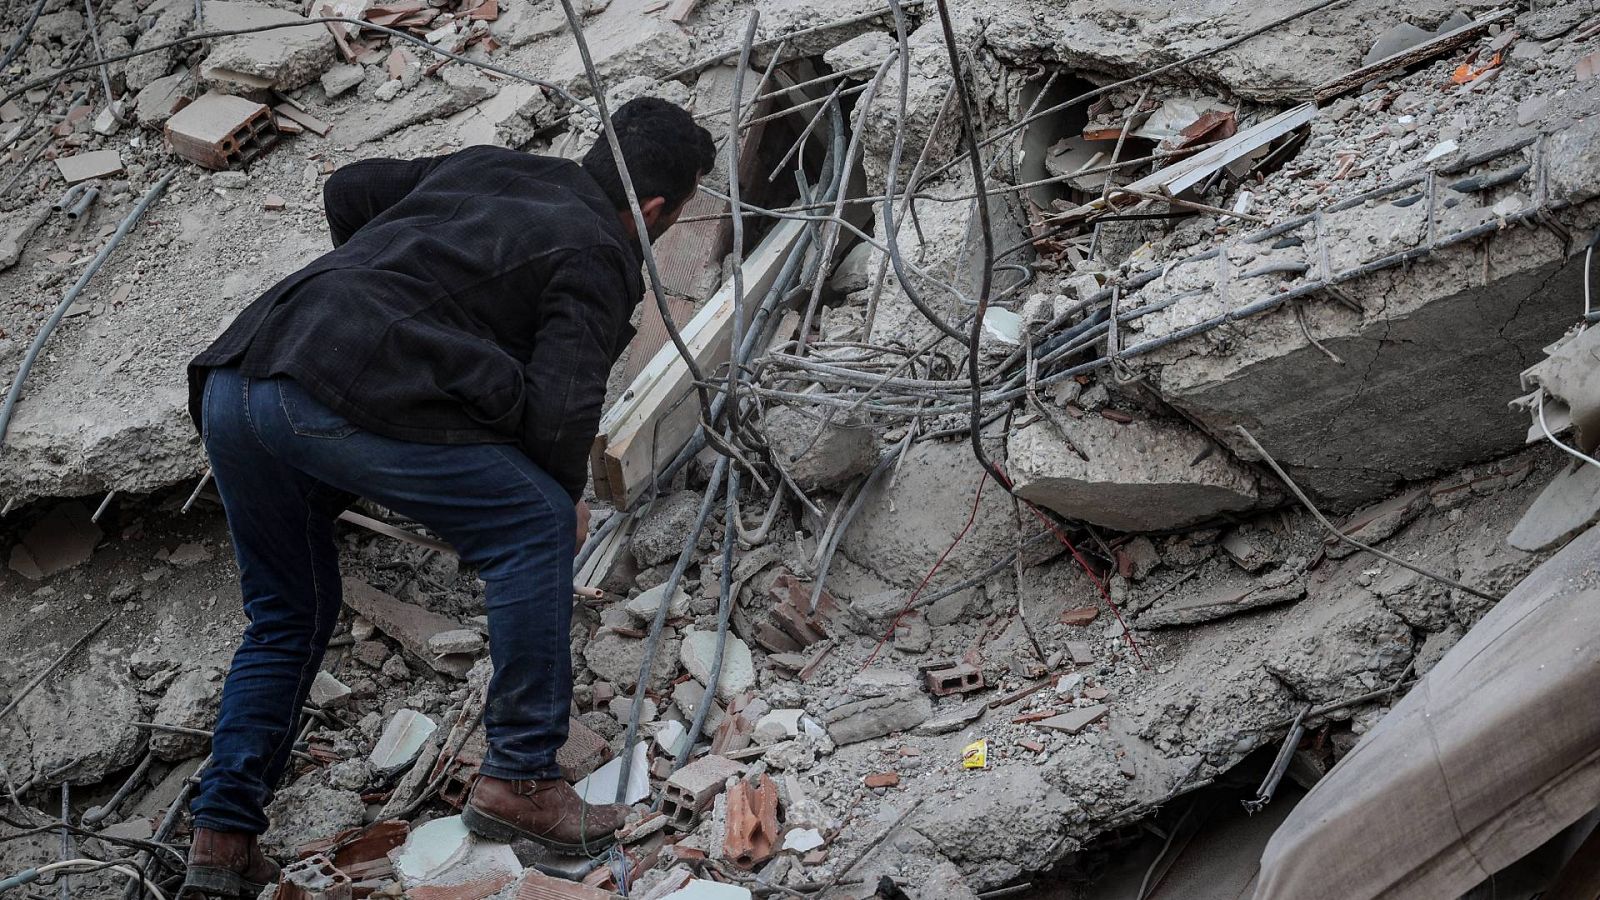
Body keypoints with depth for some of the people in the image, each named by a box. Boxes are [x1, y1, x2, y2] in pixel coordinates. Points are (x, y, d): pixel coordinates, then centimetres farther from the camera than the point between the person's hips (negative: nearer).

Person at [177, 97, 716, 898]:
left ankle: (223, 836, 19)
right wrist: (568, 494, 11)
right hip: (344, 397, -8)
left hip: (233, 380, 8)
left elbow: (349, 190, 34)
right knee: (538, 526, 2)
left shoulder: (486, 166, 26)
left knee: (286, 616, 24)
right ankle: (517, 780, 3)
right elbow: (559, 410, -8)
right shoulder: (595, 259, 4)